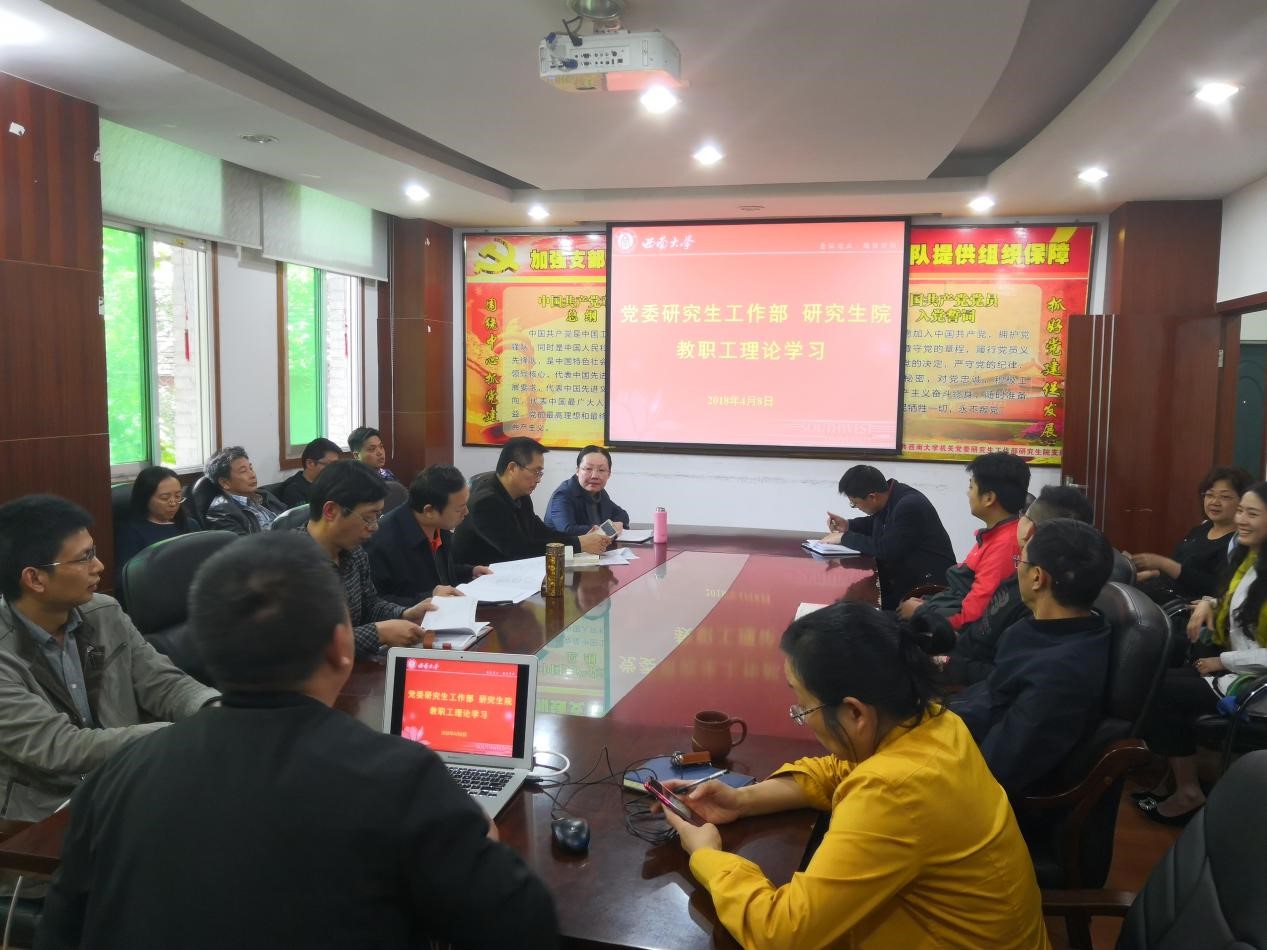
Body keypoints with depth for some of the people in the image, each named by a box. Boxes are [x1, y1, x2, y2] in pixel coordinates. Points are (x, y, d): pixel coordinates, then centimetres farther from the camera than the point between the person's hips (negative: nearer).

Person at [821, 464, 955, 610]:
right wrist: (848, 525, 5)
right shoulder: (888, 495, 1)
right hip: (905, 574, 9)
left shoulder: (909, 506, -25)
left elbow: (886, 550, -27)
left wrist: (845, 538, -17)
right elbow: (876, 523, 22)